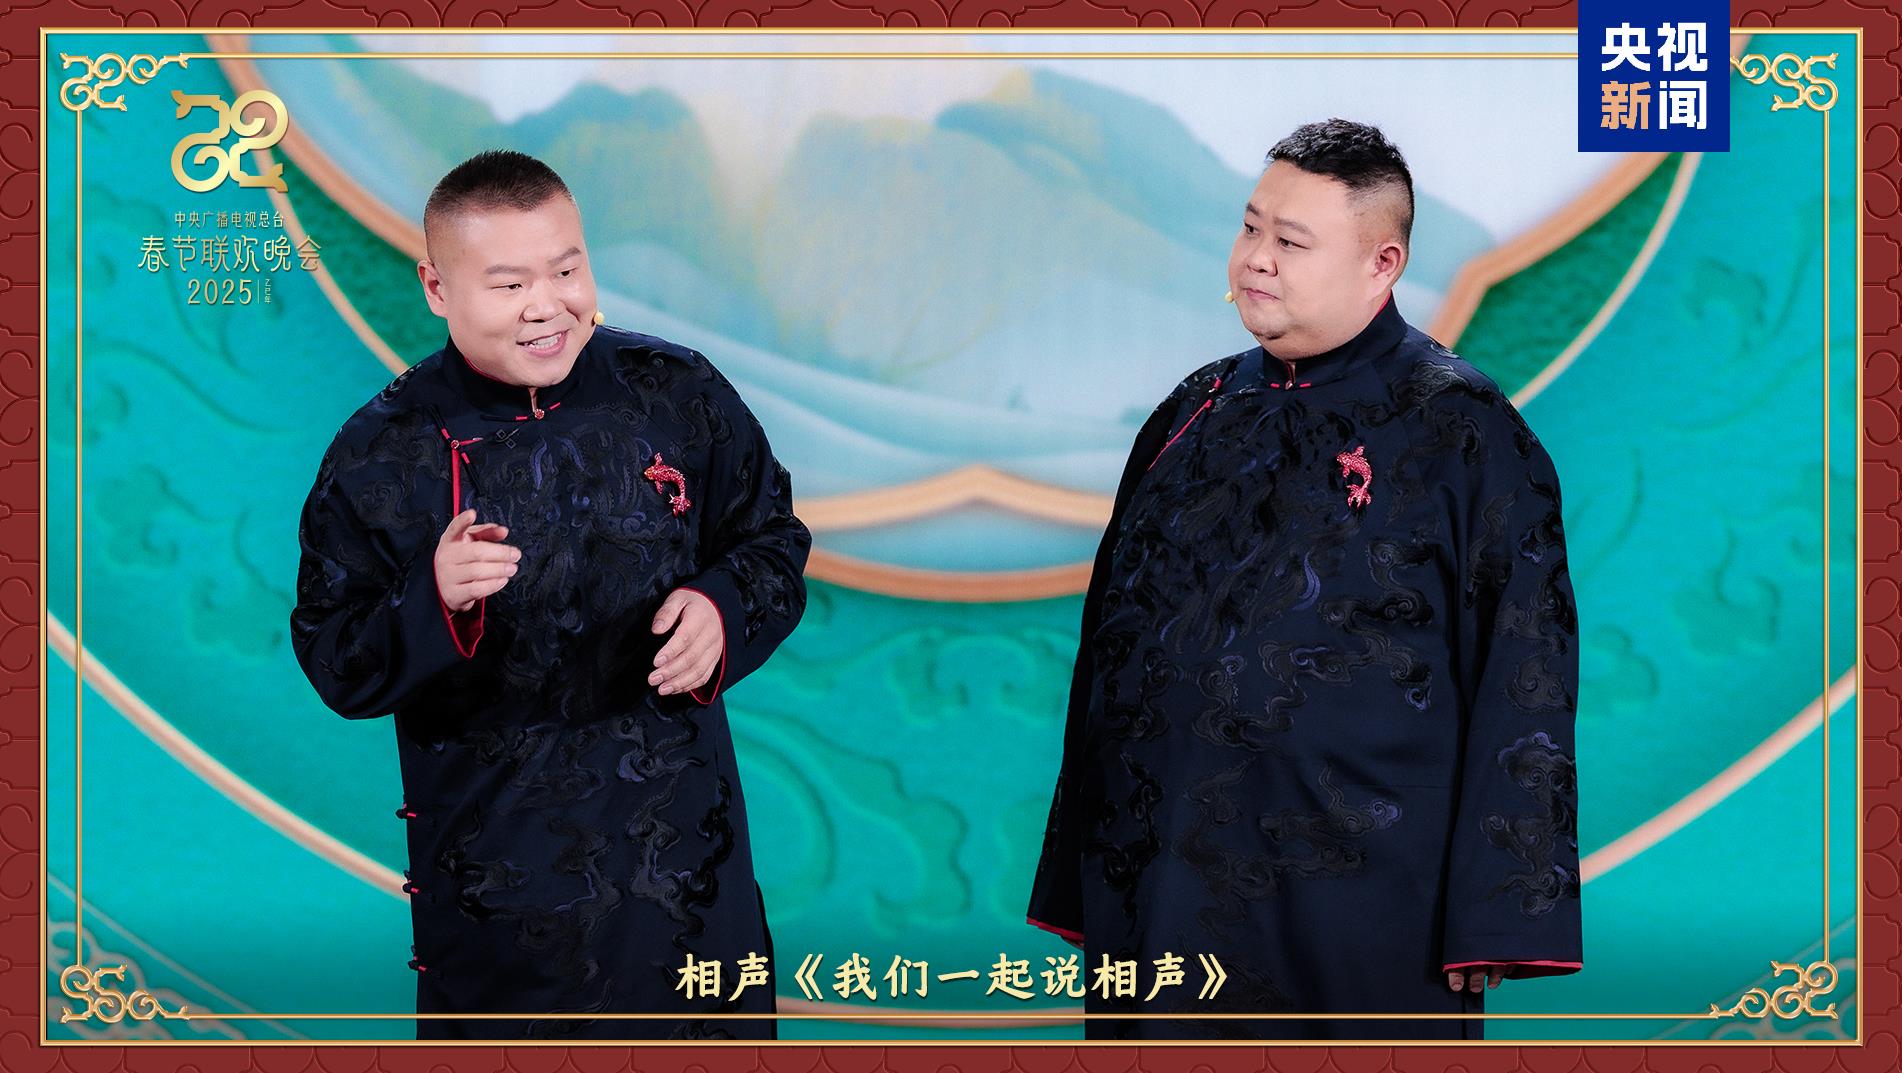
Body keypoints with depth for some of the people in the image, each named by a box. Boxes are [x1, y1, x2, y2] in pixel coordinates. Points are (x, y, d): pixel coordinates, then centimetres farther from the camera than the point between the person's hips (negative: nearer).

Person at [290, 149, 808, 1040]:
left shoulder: (680, 395, -3)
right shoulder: (381, 454, -8)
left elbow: (775, 540, 8)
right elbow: (335, 666, -6)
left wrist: (723, 607, -14)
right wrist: (431, 601, -26)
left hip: (683, 844, 2)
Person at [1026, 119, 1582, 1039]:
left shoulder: (1459, 433, -6)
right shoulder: (1195, 414, 10)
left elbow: (1523, 683, -9)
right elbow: (1111, 643, 15)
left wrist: (1492, 914, -14)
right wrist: (1078, 888, 13)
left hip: (1359, 923, -5)